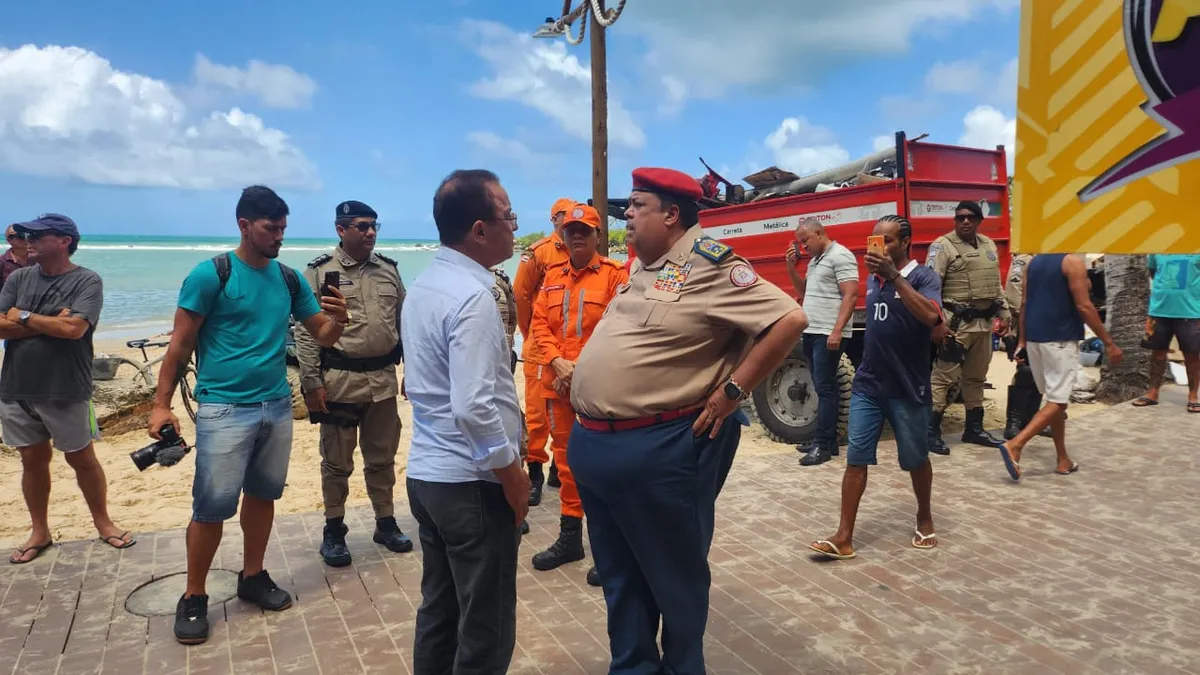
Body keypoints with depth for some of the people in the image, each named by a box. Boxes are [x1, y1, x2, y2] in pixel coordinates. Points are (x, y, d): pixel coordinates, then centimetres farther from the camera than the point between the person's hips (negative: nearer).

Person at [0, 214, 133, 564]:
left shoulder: (87, 281, -9)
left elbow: (73, 328, -22)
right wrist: (50, 323, -14)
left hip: (65, 392, -4)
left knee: (82, 458, 8)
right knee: (33, 459, 14)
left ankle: (103, 523, 24)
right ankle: (40, 532, 27)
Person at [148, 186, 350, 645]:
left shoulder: (290, 279, 6)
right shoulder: (210, 275, -8)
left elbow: (323, 337, 9)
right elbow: (180, 344, -6)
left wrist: (337, 319, -14)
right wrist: (162, 404, -10)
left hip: (277, 406, 5)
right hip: (224, 408, -5)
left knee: (263, 495, 13)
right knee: (213, 505, -2)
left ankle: (252, 577, 30)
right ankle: (193, 597, 15)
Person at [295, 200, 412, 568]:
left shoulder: (388, 269, 8)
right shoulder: (320, 271, -5)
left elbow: (404, 322, 13)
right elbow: (305, 331, -7)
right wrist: (311, 382, -11)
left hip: (383, 379, 4)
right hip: (339, 380, -4)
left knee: (382, 458, 14)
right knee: (337, 462, 8)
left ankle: (386, 523, 29)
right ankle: (334, 531, 24)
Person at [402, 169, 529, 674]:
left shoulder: (421, 286, 9)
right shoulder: (472, 297, -20)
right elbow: (473, 408, -27)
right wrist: (514, 476, -14)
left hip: (425, 472, 9)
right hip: (471, 483, -9)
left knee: (438, 612, 20)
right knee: (485, 630, 5)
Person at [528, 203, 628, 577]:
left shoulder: (615, 274, -3)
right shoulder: (552, 276, 13)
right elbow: (539, 324, 8)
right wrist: (558, 363, -8)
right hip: (557, 383, 6)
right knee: (566, 458, 14)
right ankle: (570, 536, 28)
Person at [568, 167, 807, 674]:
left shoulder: (708, 265, -14)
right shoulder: (643, 266, 12)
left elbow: (790, 319, -21)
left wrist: (731, 391, -18)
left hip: (659, 451, -8)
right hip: (593, 443, 9)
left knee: (675, 576, 13)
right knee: (618, 575, 20)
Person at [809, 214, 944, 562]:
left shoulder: (924, 276, -8)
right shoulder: (872, 279, 10)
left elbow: (930, 316, -28)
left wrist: (894, 275, -29)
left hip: (907, 389, -4)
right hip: (867, 386, 5)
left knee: (915, 459, 12)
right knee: (856, 459, -1)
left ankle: (924, 518, 36)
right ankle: (844, 537, 1)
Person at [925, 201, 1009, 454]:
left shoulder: (989, 245, 15)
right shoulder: (943, 246, -8)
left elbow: (996, 284, 23)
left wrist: (1004, 314, 18)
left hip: (983, 322, 8)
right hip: (956, 323, -8)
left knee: (976, 377, 16)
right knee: (945, 378, -9)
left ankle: (974, 428, 26)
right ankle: (931, 431, -3)